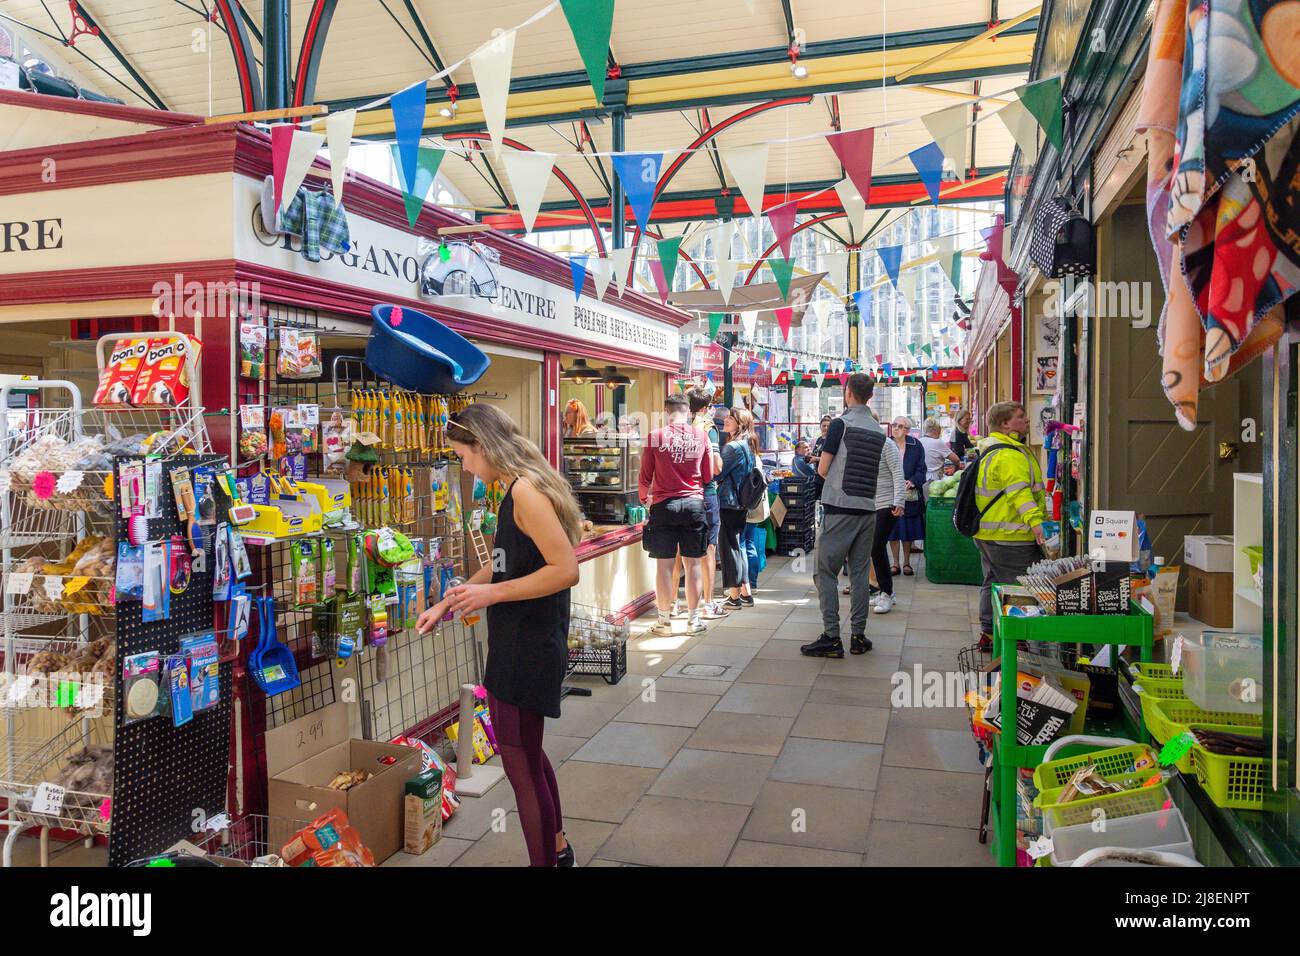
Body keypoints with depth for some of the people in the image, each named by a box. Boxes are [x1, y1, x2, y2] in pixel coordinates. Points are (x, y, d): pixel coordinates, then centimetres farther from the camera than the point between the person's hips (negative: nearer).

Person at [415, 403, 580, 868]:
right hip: (517, 643, 10)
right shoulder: (518, 489, 9)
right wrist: (448, 602, 20)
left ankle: (544, 859, 19)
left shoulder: (526, 490, -20)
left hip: (530, 650, -10)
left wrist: (492, 593, -20)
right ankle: (556, 847, 42)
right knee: (526, 752, 23)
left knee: (521, 763, 2)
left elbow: (566, 570, -26)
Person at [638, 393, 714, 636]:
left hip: (664, 505, -1)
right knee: (693, 563, 8)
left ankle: (664, 621, 11)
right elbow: (709, 476, 8)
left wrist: (644, 497, 21)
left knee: (664, 564, 5)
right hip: (694, 503, 2)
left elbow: (645, 476, 1)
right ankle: (693, 620, 15)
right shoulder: (701, 436, 2)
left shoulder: (656, 436, -4)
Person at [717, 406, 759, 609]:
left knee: (728, 547, -2)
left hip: (728, 503, -9)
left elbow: (717, 473, -15)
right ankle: (746, 594, 20)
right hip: (742, 504, 9)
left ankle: (734, 597, 3)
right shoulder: (748, 445, 13)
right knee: (736, 546, 16)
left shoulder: (733, 447, -16)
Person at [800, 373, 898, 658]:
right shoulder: (879, 430, 10)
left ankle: (831, 637, -3)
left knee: (826, 572, 0)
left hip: (840, 509, -6)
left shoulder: (841, 424, -8)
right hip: (867, 508, 6)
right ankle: (858, 635, 13)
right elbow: (873, 471, 15)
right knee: (860, 573, 10)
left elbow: (822, 469, -6)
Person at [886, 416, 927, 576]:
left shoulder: (915, 446, -1)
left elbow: (921, 470, -1)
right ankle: (895, 563, 16)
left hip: (909, 495, -1)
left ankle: (906, 562, 19)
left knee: (908, 529, 5)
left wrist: (912, 482, -18)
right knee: (892, 530, 5)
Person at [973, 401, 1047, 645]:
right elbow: (1019, 492, -32)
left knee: (994, 583, 18)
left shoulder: (991, 449, 16)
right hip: (1011, 538, -11)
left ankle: (989, 633, 26)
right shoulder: (1010, 455, -19)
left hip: (988, 532, 11)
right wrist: (1035, 522, -42)